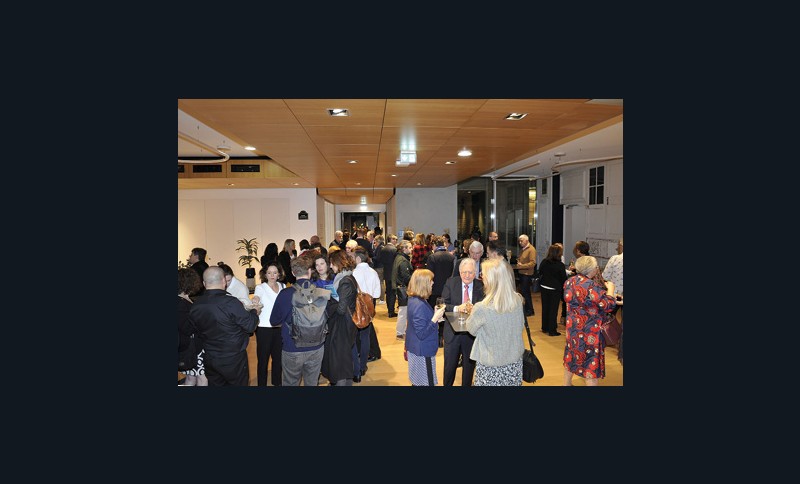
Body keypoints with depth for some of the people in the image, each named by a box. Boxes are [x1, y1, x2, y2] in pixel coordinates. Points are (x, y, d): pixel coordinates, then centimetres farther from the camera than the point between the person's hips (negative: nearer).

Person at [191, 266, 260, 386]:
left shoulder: (195, 305, -7)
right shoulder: (231, 302, -25)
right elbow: (250, 326, -18)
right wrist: (254, 312, 3)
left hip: (208, 360, 5)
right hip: (233, 360, -5)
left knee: (215, 384, 20)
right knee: (240, 384, 14)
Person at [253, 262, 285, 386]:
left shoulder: (283, 286, 6)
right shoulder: (261, 288, -6)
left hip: (280, 327, 4)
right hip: (264, 328, -4)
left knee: (278, 357, 13)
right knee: (263, 359, 2)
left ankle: (277, 382, 32)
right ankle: (261, 383, 18)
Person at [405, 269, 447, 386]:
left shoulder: (413, 299, 2)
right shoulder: (420, 305, -28)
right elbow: (422, 334, -26)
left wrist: (434, 315, 9)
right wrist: (435, 318, -25)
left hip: (415, 348, 10)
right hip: (423, 351, -10)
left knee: (417, 381, 22)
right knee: (428, 382, 4)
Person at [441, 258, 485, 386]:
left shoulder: (481, 286, -8)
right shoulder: (450, 283, -6)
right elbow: (443, 304, -10)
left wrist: (473, 309, -30)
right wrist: (457, 308, -28)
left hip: (472, 333, 0)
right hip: (452, 332, 0)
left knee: (469, 366, 19)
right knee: (450, 365, 15)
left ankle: (466, 385, 42)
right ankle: (447, 384, 39)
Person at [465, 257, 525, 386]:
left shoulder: (481, 308, -26)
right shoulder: (518, 301, -11)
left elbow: (471, 329, -7)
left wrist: (473, 312, 9)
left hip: (491, 366, -4)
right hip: (515, 362, 4)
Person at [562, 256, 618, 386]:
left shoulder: (569, 281, 1)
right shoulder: (592, 286, -24)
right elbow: (609, 305, -22)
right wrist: (610, 288, -8)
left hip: (572, 326, 8)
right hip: (589, 330, -8)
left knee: (571, 355, 21)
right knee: (591, 360, 5)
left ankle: (566, 383, 35)